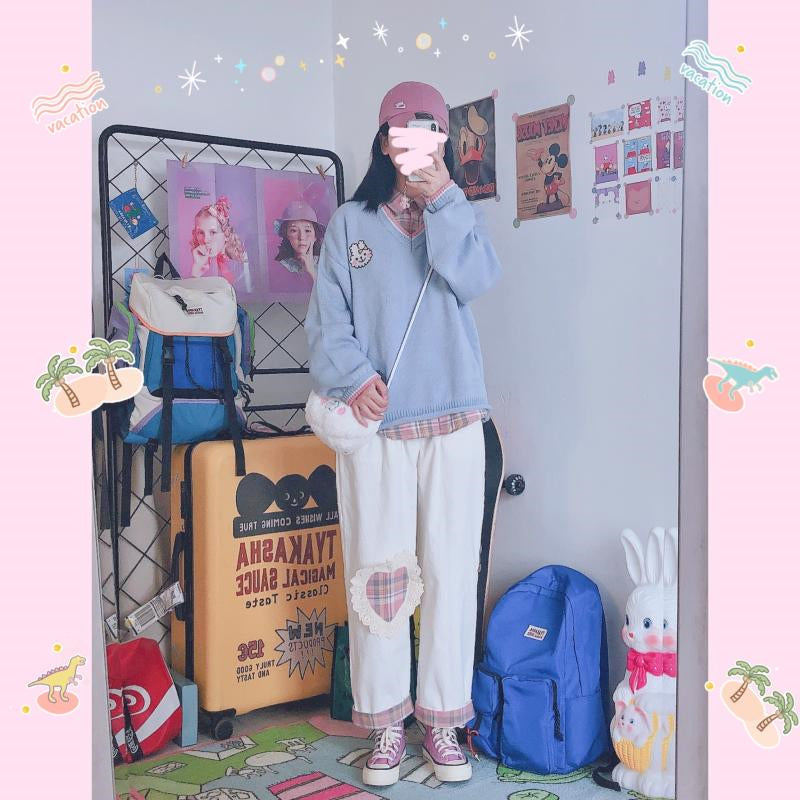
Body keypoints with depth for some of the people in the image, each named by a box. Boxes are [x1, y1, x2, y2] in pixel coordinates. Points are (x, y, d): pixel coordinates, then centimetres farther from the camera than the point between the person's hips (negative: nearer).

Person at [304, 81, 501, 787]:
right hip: (374, 423, -1)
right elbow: (328, 318, 2)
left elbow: (476, 282, -8)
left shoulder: (460, 218, 12)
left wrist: (443, 198, -9)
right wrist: (355, 378, -14)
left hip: (453, 421, 1)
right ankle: (386, 721, 17)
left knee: (451, 567, 3)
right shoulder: (350, 223, 8)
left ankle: (442, 717, 17)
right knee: (378, 568, 2)